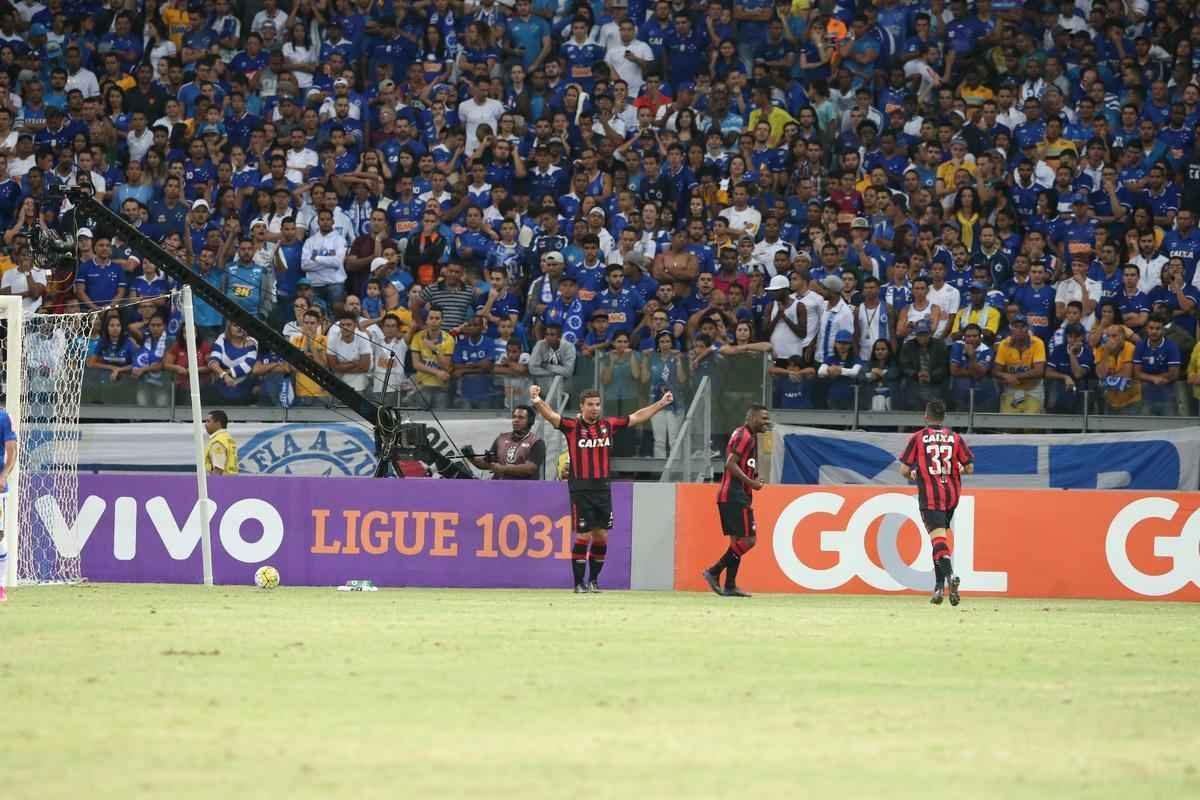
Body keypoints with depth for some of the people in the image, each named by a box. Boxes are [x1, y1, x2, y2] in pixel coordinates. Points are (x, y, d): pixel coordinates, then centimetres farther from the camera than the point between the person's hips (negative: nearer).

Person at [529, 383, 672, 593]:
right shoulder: (572, 426, -4)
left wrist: (662, 403, 19)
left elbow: (637, 417, 18)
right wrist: (537, 402, -38)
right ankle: (579, 583, 5)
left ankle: (593, 580, 21)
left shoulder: (609, 425, 8)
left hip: (603, 488, 4)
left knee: (601, 536, 7)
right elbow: (551, 416, -19)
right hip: (581, 489, -4)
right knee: (583, 536, -4)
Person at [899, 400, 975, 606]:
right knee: (940, 537, 18)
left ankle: (949, 575, -40)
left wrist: (913, 475, 18)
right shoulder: (955, 438, 6)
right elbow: (969, 467, 4)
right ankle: (939, 586, 16)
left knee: (938, 537, -15)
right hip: (951, 494, 4)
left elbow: (904, 470, -4)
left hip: (929, 495, -4)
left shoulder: (918, 438, -1)